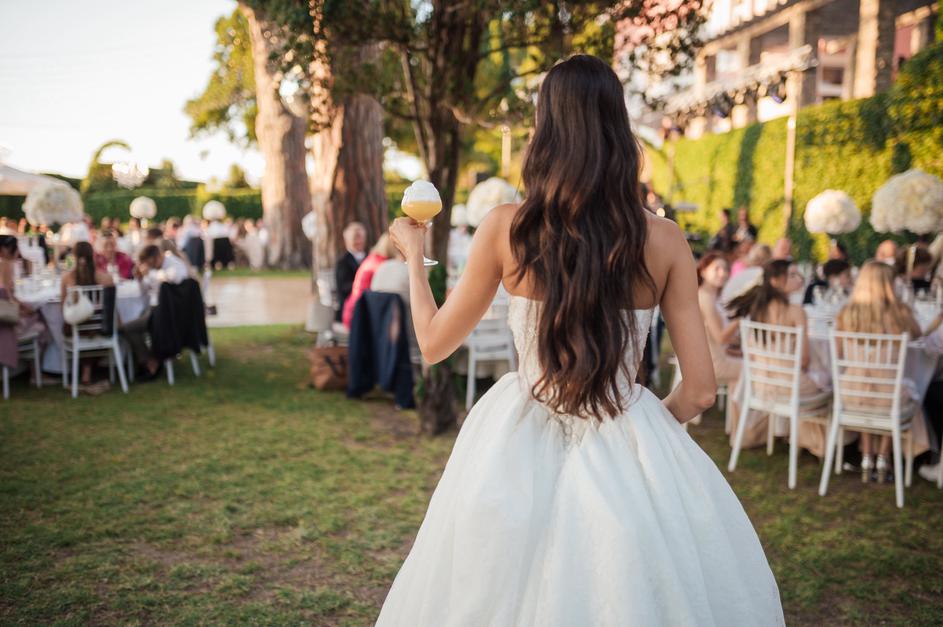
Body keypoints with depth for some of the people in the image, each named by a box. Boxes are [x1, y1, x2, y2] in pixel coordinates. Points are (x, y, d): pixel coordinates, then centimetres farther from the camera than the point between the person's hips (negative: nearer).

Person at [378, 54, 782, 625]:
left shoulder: (506, 228, -10)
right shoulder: (664, 240, -8)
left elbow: (434, 343, 2)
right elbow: (700, 391, -5)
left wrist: (414, 253, 17)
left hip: (520, 450, 0)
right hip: (628, 451, 0)